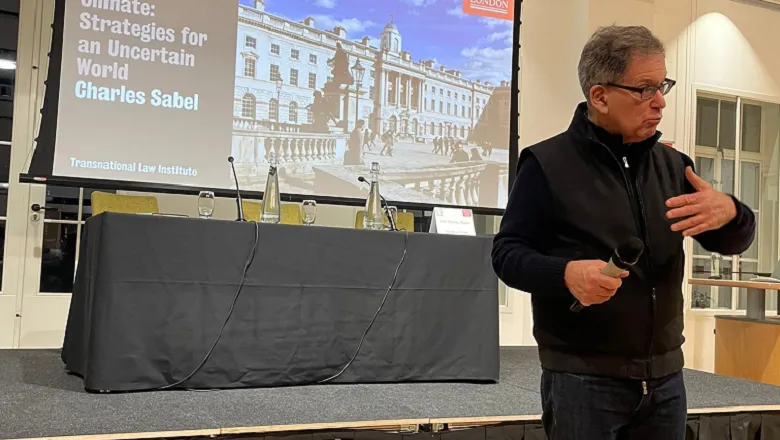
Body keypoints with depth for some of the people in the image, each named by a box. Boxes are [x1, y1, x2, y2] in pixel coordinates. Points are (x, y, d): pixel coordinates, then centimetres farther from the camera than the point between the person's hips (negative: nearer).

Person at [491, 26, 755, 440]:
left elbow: (733, 242, 9)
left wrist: (728, 212, -15)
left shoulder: (673, 164, 10)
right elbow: (506, 253, -7)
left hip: (665, 377, 5)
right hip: (581, 378, -5)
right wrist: (566, 273, -27)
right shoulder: (547, 163, -6)